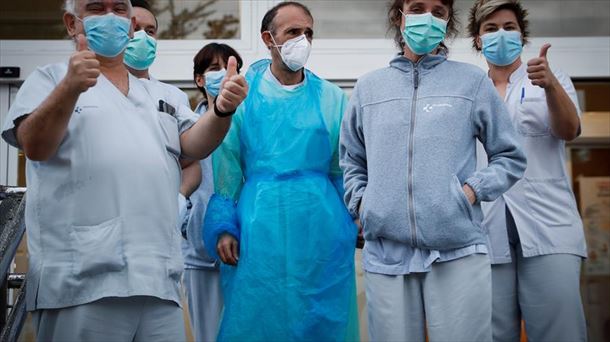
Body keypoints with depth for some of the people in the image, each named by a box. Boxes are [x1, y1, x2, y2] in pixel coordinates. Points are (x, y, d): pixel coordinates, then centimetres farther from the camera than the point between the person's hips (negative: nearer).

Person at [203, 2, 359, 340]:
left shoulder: (331, 97, 8)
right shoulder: (242, 93, 4)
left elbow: (343, 170, 12)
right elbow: (226, 168, 4)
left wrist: (350, 228, 9)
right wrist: (224, 227, -2)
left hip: (320, 226, 1)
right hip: (260, 227, -1)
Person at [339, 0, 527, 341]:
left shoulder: (472, 81, 9)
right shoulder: (368, 87, 16)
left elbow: (511, 156, 11)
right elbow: (351, 162, 23)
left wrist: (473, 190, -4)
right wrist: (361, 202, 6)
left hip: (458, 249, -2)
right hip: (385, 251, 2)